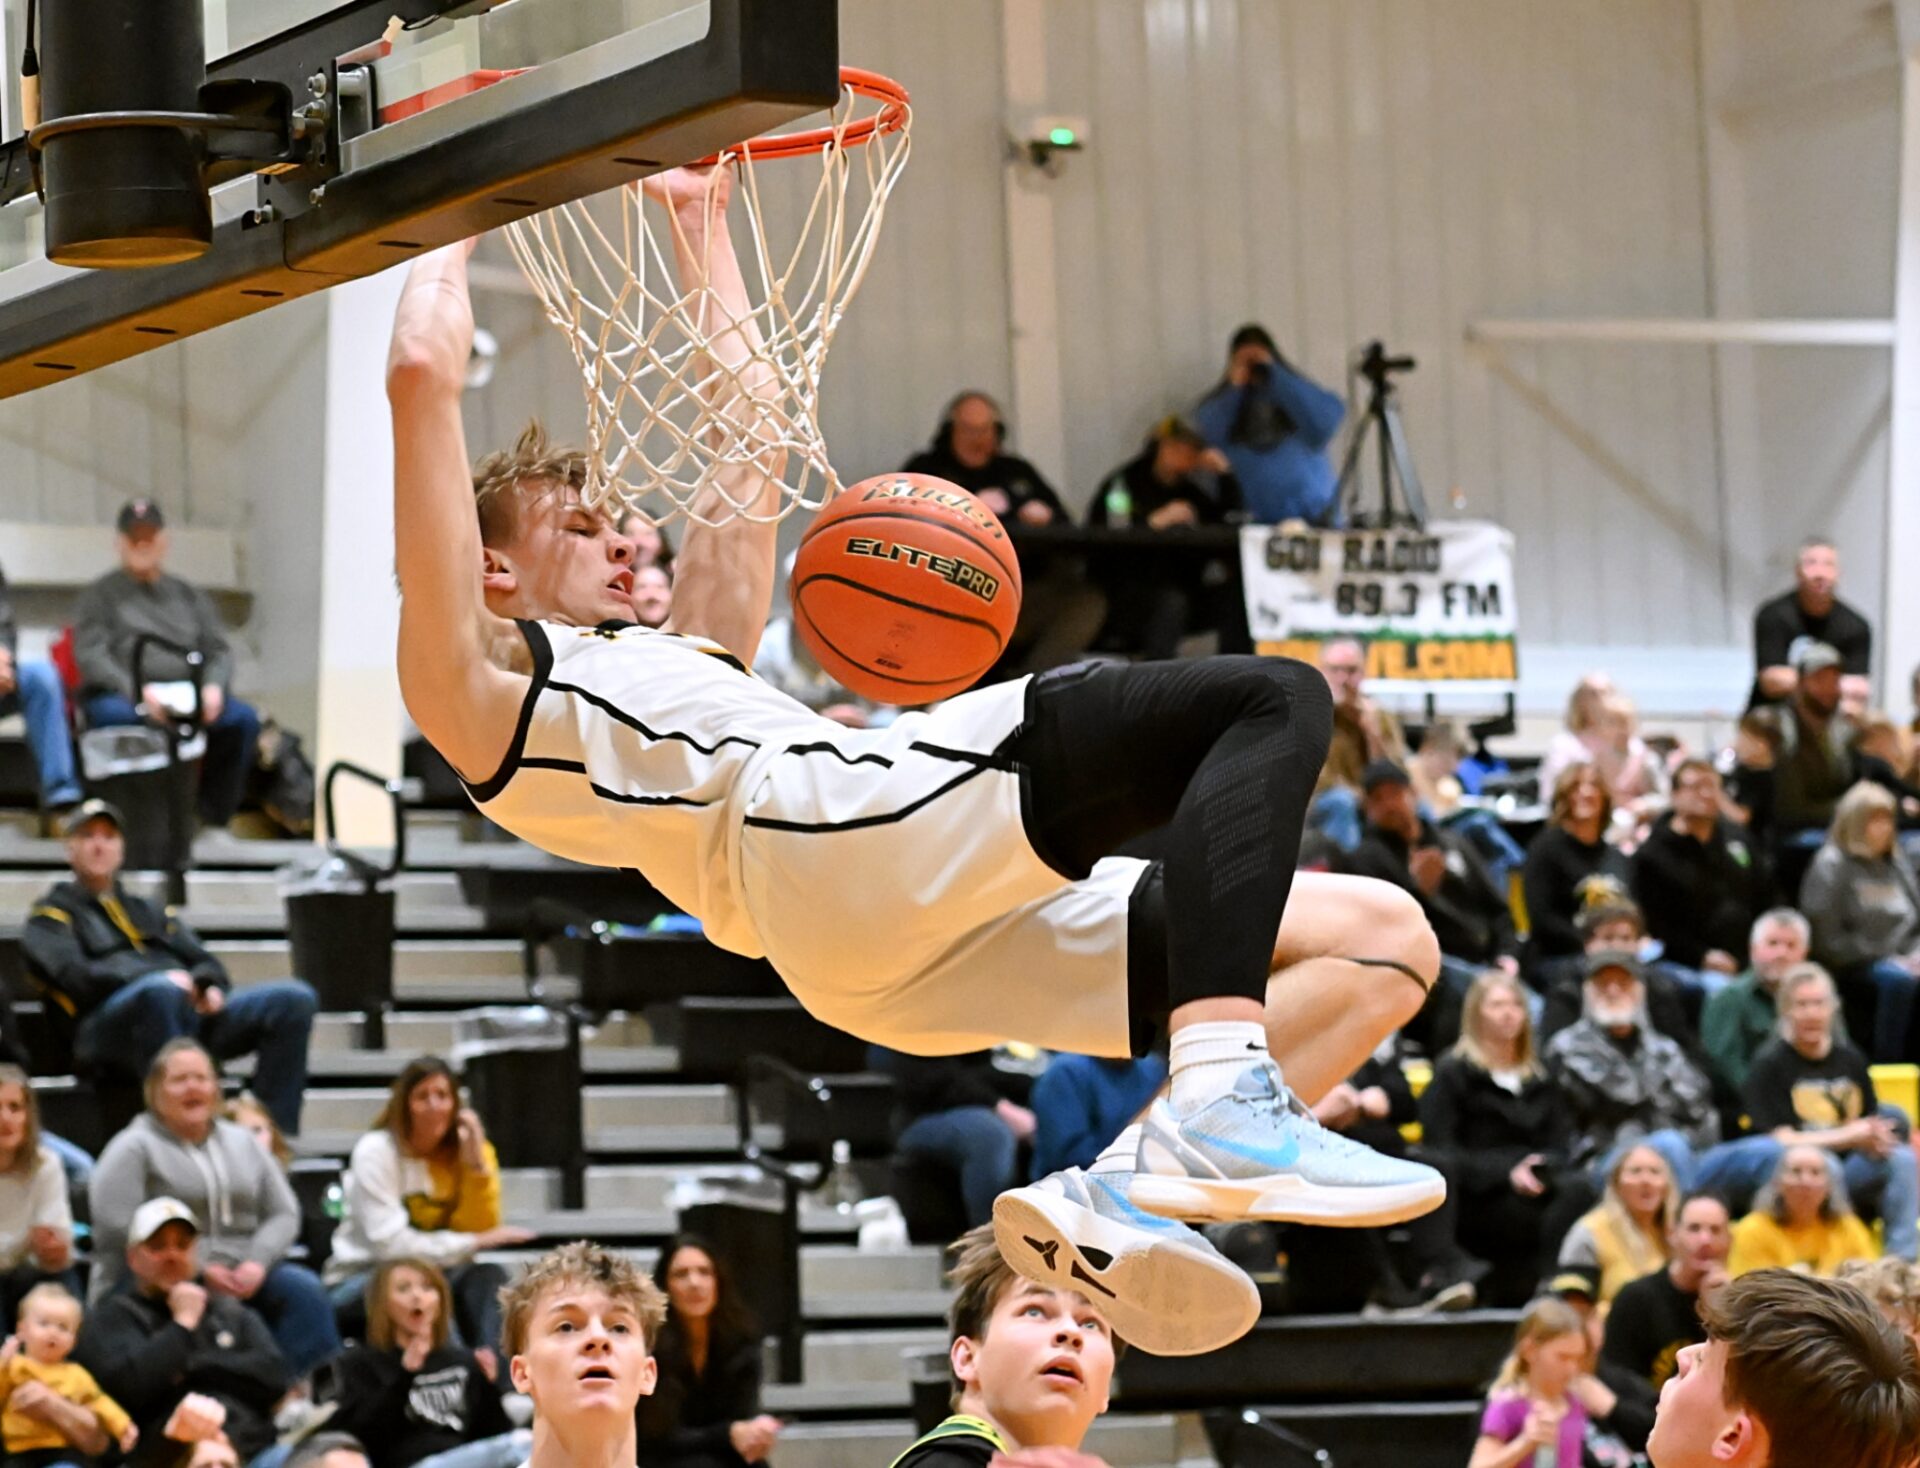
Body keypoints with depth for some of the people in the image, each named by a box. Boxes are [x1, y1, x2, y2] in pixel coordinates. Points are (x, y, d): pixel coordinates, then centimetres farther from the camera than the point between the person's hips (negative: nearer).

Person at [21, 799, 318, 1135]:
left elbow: (206, 964, 24)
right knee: (162, 991, -42)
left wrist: (209, 987, -2)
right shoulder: (52, 913, 18)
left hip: (192, 1012, 6)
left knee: (294, 998, -16)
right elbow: (76, 976, -1)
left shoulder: (153, 913, 35)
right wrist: (158, 978, -13)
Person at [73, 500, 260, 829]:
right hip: (120, 695, -4)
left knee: (244, 718, -26)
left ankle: (214, 816, -21)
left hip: (187, 698, 4)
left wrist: (213, 686, -8)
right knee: (116, 716, -41)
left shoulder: (188, 595, 26)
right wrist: (136, 690, -18)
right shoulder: (100, 595, 15)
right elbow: (90, 654, 0)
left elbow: (219, 651, 17)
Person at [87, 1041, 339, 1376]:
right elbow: (118, 1229, -12)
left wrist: (257, 1263, -9)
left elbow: (284, 1214, 14)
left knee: (303, 1288, -24)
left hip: (244, 1277, 5)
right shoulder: (135, 1148, 2)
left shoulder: (240, 1143, 19)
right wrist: (200, 1270, -16)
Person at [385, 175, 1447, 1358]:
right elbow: (425, 369, 8)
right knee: (1272, 701, -18)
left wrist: (700, 225, 51)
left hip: (922, 945, 9)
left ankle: (1113, 1193, -19)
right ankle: (1221, 1104, -39)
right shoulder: (480, 684, 16)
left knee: (1387, 941, 0)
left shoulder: (682, 662, 42)